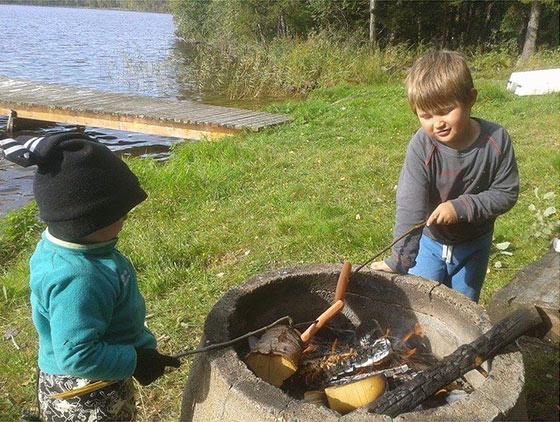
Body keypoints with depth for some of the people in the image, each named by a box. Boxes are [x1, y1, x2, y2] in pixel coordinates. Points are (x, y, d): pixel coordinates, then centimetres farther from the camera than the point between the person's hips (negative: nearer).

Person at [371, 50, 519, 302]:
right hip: (431, 242, -1)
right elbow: (410, 208, -29)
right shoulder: (421, 147, -27)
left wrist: (461, 207, -27)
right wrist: (400, 260, -33)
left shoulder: (496, 140, -21)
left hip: (474, 245, 2)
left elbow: (506, 193, -13)